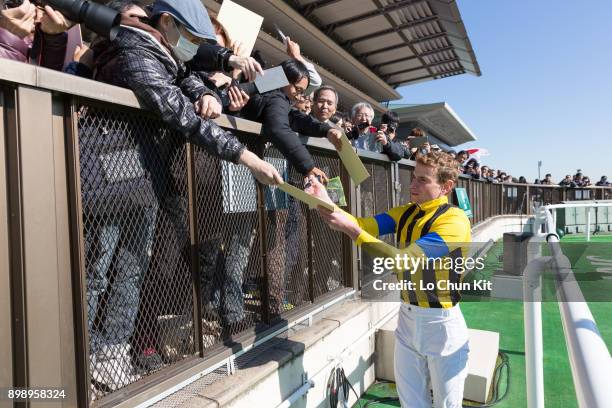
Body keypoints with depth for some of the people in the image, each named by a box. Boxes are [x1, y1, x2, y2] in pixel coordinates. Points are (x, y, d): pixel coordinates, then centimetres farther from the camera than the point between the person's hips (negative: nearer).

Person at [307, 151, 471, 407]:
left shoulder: (454, 221, -20)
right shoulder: (406, 213, 1)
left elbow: (403, 260, -30)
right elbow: (366, 225, -12)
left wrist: (352, 231, -35)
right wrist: (329, 206, -28)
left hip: (441, 322, -5)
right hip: (407, 316, 6)